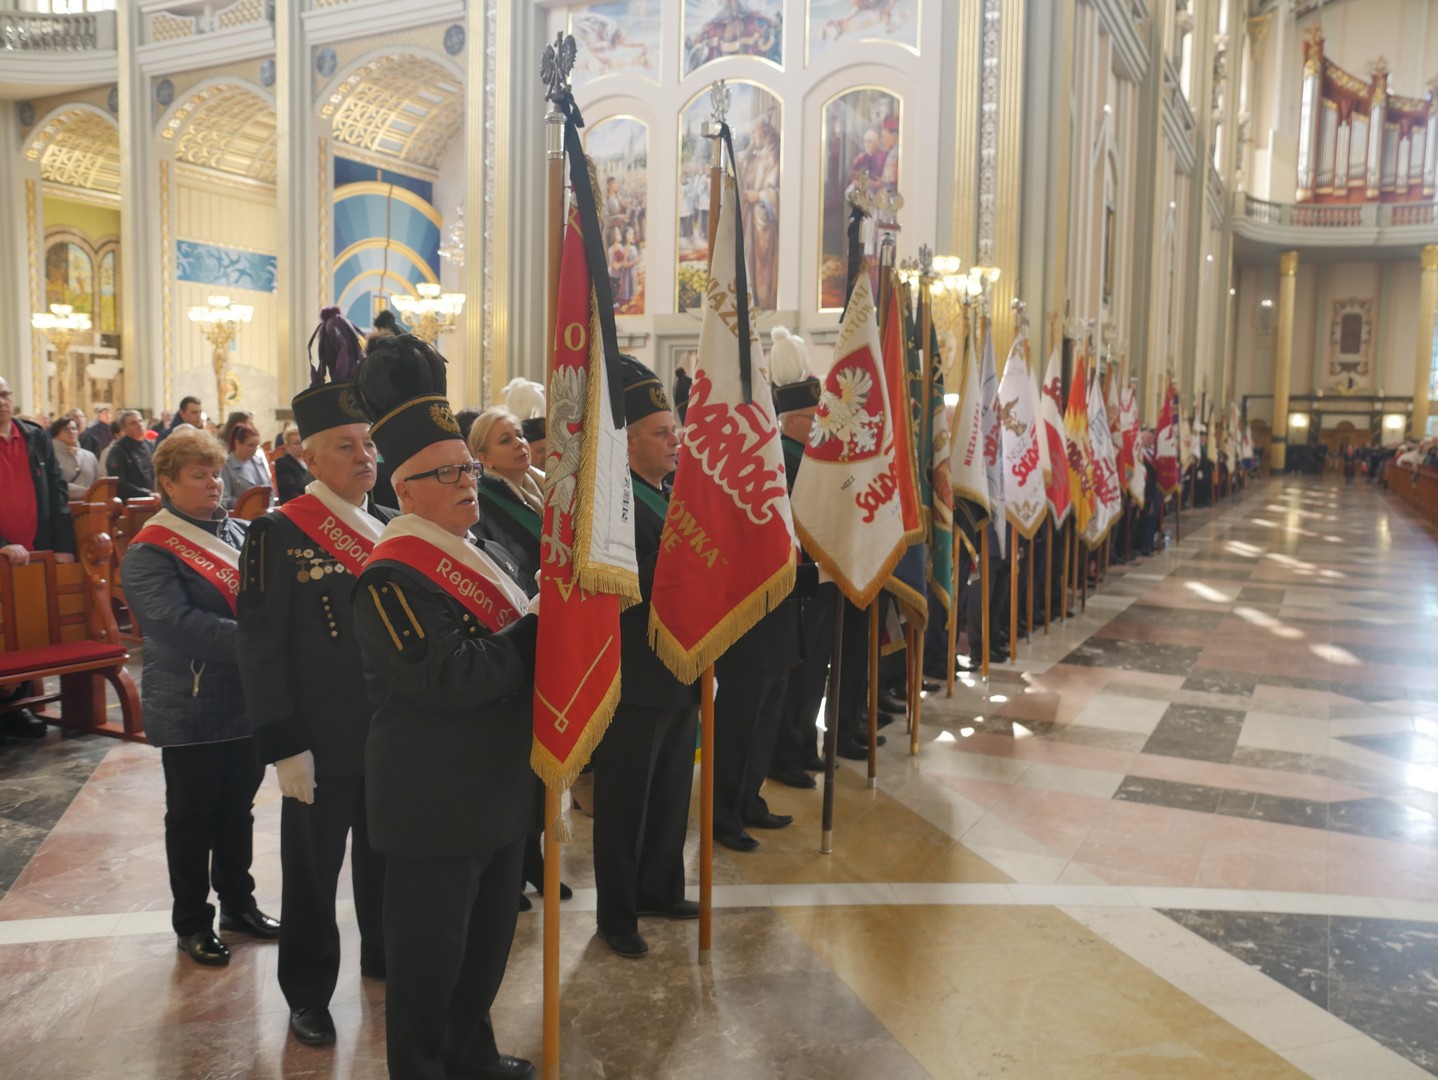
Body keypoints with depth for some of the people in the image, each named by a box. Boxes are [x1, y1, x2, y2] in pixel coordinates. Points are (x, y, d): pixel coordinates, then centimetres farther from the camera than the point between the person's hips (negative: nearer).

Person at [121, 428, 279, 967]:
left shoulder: (242, 533, 7)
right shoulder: (149, 552, -12)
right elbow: (177, 624, -24)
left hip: (248, 701, 6)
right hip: (191, 710, -5)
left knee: (238, 808, 18)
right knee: (192, 817, 9)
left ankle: (238, 903, 34)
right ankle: (191, 923, 24)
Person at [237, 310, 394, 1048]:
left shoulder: (395, 528, 4)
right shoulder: (278, 535, -12)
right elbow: (261, 652, -13)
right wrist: (284, 747, -15)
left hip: (396, 734, 5)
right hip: (322, 743, -5)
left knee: (387, 856, 21)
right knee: (313, 872, 11)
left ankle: (385, 954, 42)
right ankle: (308, 993, 29)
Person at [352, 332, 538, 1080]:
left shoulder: (483, 553, 9)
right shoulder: (392, 577, -20)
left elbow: (519, 647, 15)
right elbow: (449, 678, -29)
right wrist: (537, 630, -21)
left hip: (499, 789, 9)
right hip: (434, 804, -9)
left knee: (489, 940, 23)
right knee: (428, 954, 8)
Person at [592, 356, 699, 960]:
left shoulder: (676, 496, 9)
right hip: (636, 679, -8)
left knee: (671, 793, 21)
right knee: (624, 801, 7)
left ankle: (660, 889, 38)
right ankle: (616, 915, 22)